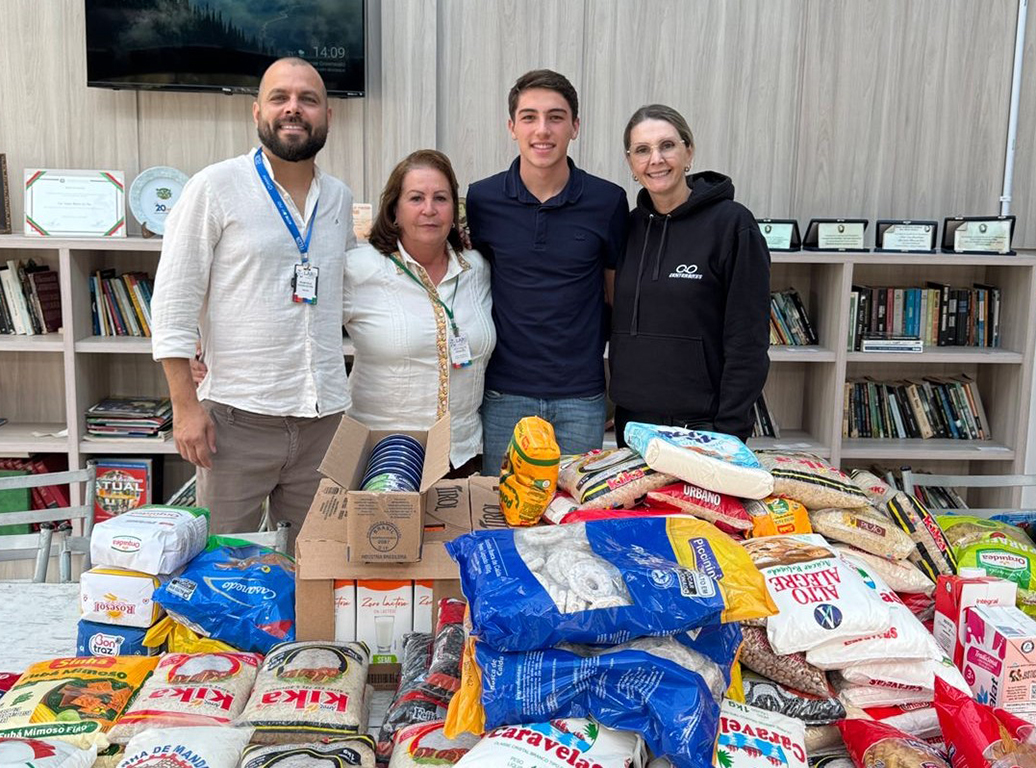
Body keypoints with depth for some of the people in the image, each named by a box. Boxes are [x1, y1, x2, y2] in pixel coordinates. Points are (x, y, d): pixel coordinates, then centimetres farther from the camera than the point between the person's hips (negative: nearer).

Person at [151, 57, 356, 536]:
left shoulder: (339, 198, 11)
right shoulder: (216, 187, -4)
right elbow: (174, 301, -6)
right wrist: (185, 404, -10)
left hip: (324, 418, 4)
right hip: (237, 418, -4)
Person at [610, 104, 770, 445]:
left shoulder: (731, 223, -10)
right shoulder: (630, 225, 6)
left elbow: (748, 342, -12)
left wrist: (729, 432, -15)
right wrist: (621, 411, 9)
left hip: (701, 427, -5)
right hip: (631, 423, 5)